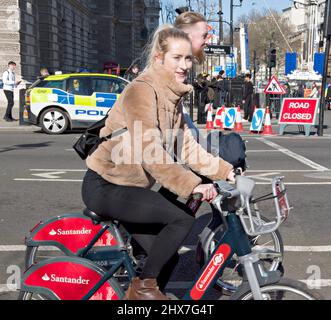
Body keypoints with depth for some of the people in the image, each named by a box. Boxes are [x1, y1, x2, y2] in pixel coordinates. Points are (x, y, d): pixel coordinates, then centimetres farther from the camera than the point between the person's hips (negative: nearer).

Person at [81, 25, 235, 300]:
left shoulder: (172, 97, 10)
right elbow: (151, 154, -30)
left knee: (168, 243, 15)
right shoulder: (141, 90, -19)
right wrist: (192, 185, -36)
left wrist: (225, 171, -4)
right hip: (105, 187, -9)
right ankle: (142, 288, -6)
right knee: (182, 219, -21)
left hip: (131, 186, 10)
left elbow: (187, 146, 5)